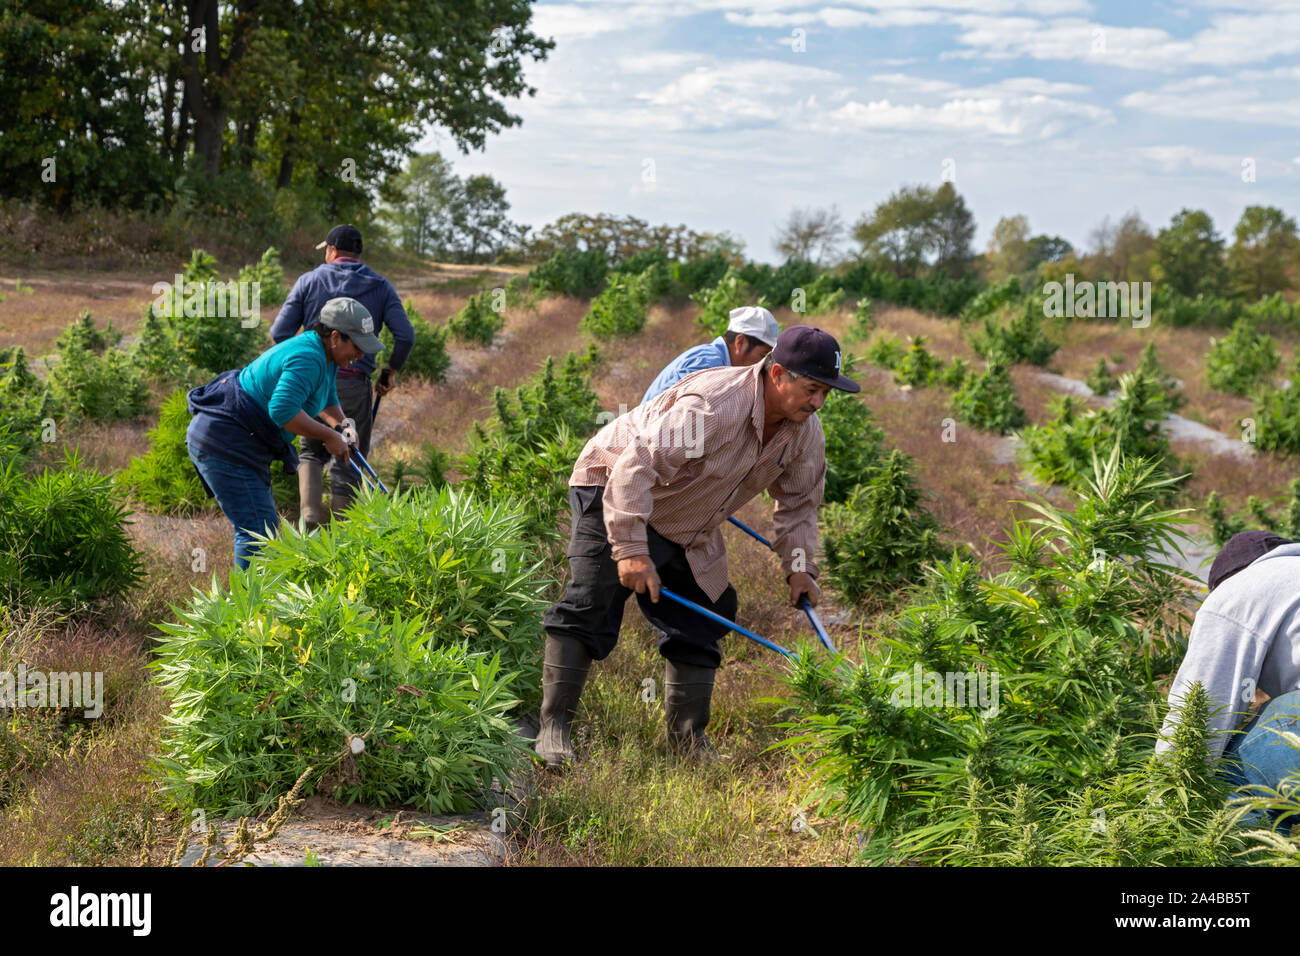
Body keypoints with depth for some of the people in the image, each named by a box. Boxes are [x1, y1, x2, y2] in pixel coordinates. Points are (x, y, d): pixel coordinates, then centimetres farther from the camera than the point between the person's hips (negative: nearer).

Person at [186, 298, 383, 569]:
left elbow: (326, 400, 27)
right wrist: (328, 436, -22)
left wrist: (342, 426, 5)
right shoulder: (308, 358, -22)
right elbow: (283, 409, -33)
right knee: (258, 530, -13)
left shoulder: (324, 354, 11)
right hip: (225, 443, -11)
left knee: (265, 525, 16)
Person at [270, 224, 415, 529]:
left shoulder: (309, 280, 4)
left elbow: (280, 332, -1)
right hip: (354, 384, -1)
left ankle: (310, 515, -3)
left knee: (312, 452, 19)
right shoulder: (380, 286, 5)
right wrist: (391, 370, 10)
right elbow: (405, 336, -5)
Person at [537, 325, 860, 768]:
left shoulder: (805, 431, -9)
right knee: (589, 605, -16)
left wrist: (799, 567, -2)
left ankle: (688, 738, 14)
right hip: (611, 487, -8)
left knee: (700, 623, 4)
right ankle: (554, 726, -11)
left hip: (687, 531, 8)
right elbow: (636, 467, -38)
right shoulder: (712, 405, -36)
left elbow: (799, 500, 9)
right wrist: (631, 549, -42)